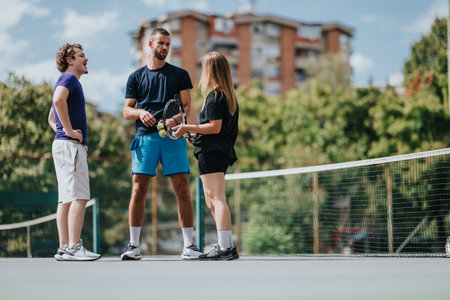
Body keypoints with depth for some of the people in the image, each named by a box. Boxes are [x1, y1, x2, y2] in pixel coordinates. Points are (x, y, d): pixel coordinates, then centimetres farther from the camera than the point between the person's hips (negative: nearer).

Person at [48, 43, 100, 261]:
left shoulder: (69, 80, 25)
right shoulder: (69, 78, -6)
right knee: (79, 197, -14)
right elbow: (59, 99, -29)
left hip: (64, 145, 10)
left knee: (66, 199, 7)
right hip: (70, 145, -10)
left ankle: (64, 248, 7)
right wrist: (69, 130, -23)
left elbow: (51, 118, 33)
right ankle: (73, 247, -18)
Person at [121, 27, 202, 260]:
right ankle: (133, 245, 1)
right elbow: (126, 111, 13)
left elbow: (186, 106, 7)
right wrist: (140, 113, -9)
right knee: (138, 189, -5)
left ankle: (189, 245, -1)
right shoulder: (136, 77, 15)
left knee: (182, 189, -6)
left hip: (173, 136, 0)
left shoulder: (179, 75, 13)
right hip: (145, 136, 1)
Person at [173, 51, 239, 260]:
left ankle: (225, 249, -16)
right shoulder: (230, 96, 16)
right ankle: (227, 246, 20)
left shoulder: (214, 97, -12)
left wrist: (189, 128, -11)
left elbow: (215, 127, -18)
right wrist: (198, 134, 27)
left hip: (211, 152, -10)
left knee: (217, 199, -12)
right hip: (223, 152, 10)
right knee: (212, 200, 17)